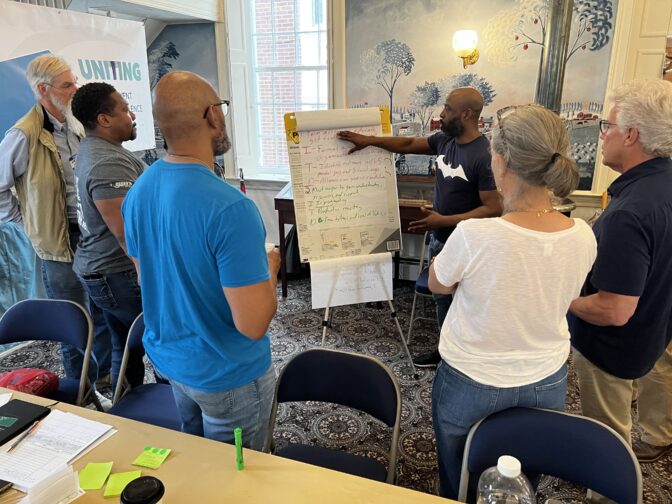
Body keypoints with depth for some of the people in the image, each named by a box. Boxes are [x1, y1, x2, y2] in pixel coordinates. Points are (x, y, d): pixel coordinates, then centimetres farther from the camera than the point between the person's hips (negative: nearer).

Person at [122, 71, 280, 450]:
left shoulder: (138, 191, -6)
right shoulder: (230, 209, -32)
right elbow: (253, 324, -30)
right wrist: (270, 267, -11)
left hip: (167, 357, 7)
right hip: (227, 376, -7)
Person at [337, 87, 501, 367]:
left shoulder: (484, 155, -23)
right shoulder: (444, 140, 1)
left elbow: (493, 209, -24)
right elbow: (408, 144, 16)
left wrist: (443, 220, -26)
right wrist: (369, 140, 12)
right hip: (439, 239, 8)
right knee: (442, 299, 21)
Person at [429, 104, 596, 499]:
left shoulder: (473, 235, -30)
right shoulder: (583, 236, -15)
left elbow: (437, 285, -8)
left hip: (472, 387, -4)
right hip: (547, 386, 5)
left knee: (459, 488, 23)